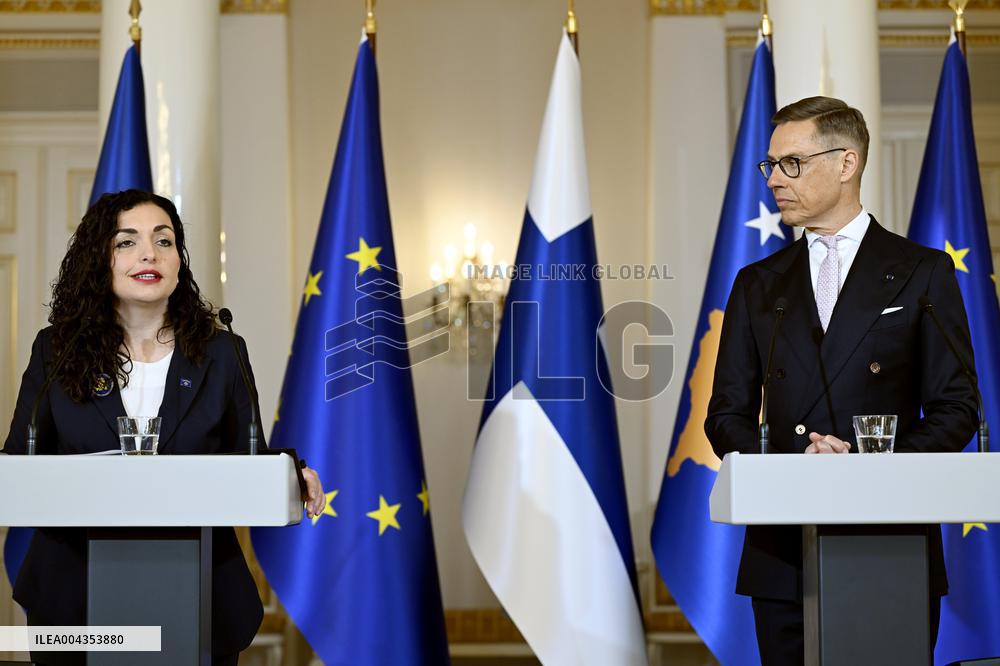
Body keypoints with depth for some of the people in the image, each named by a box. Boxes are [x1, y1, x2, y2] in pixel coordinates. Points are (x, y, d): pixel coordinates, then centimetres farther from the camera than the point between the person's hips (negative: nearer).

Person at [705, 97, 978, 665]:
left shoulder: (923, 272, 4)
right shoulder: (757, 284, 13)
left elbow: (957, 409, 1)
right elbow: (727, 415, 10)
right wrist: (789, 467, -10)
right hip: (782, 555, 3)